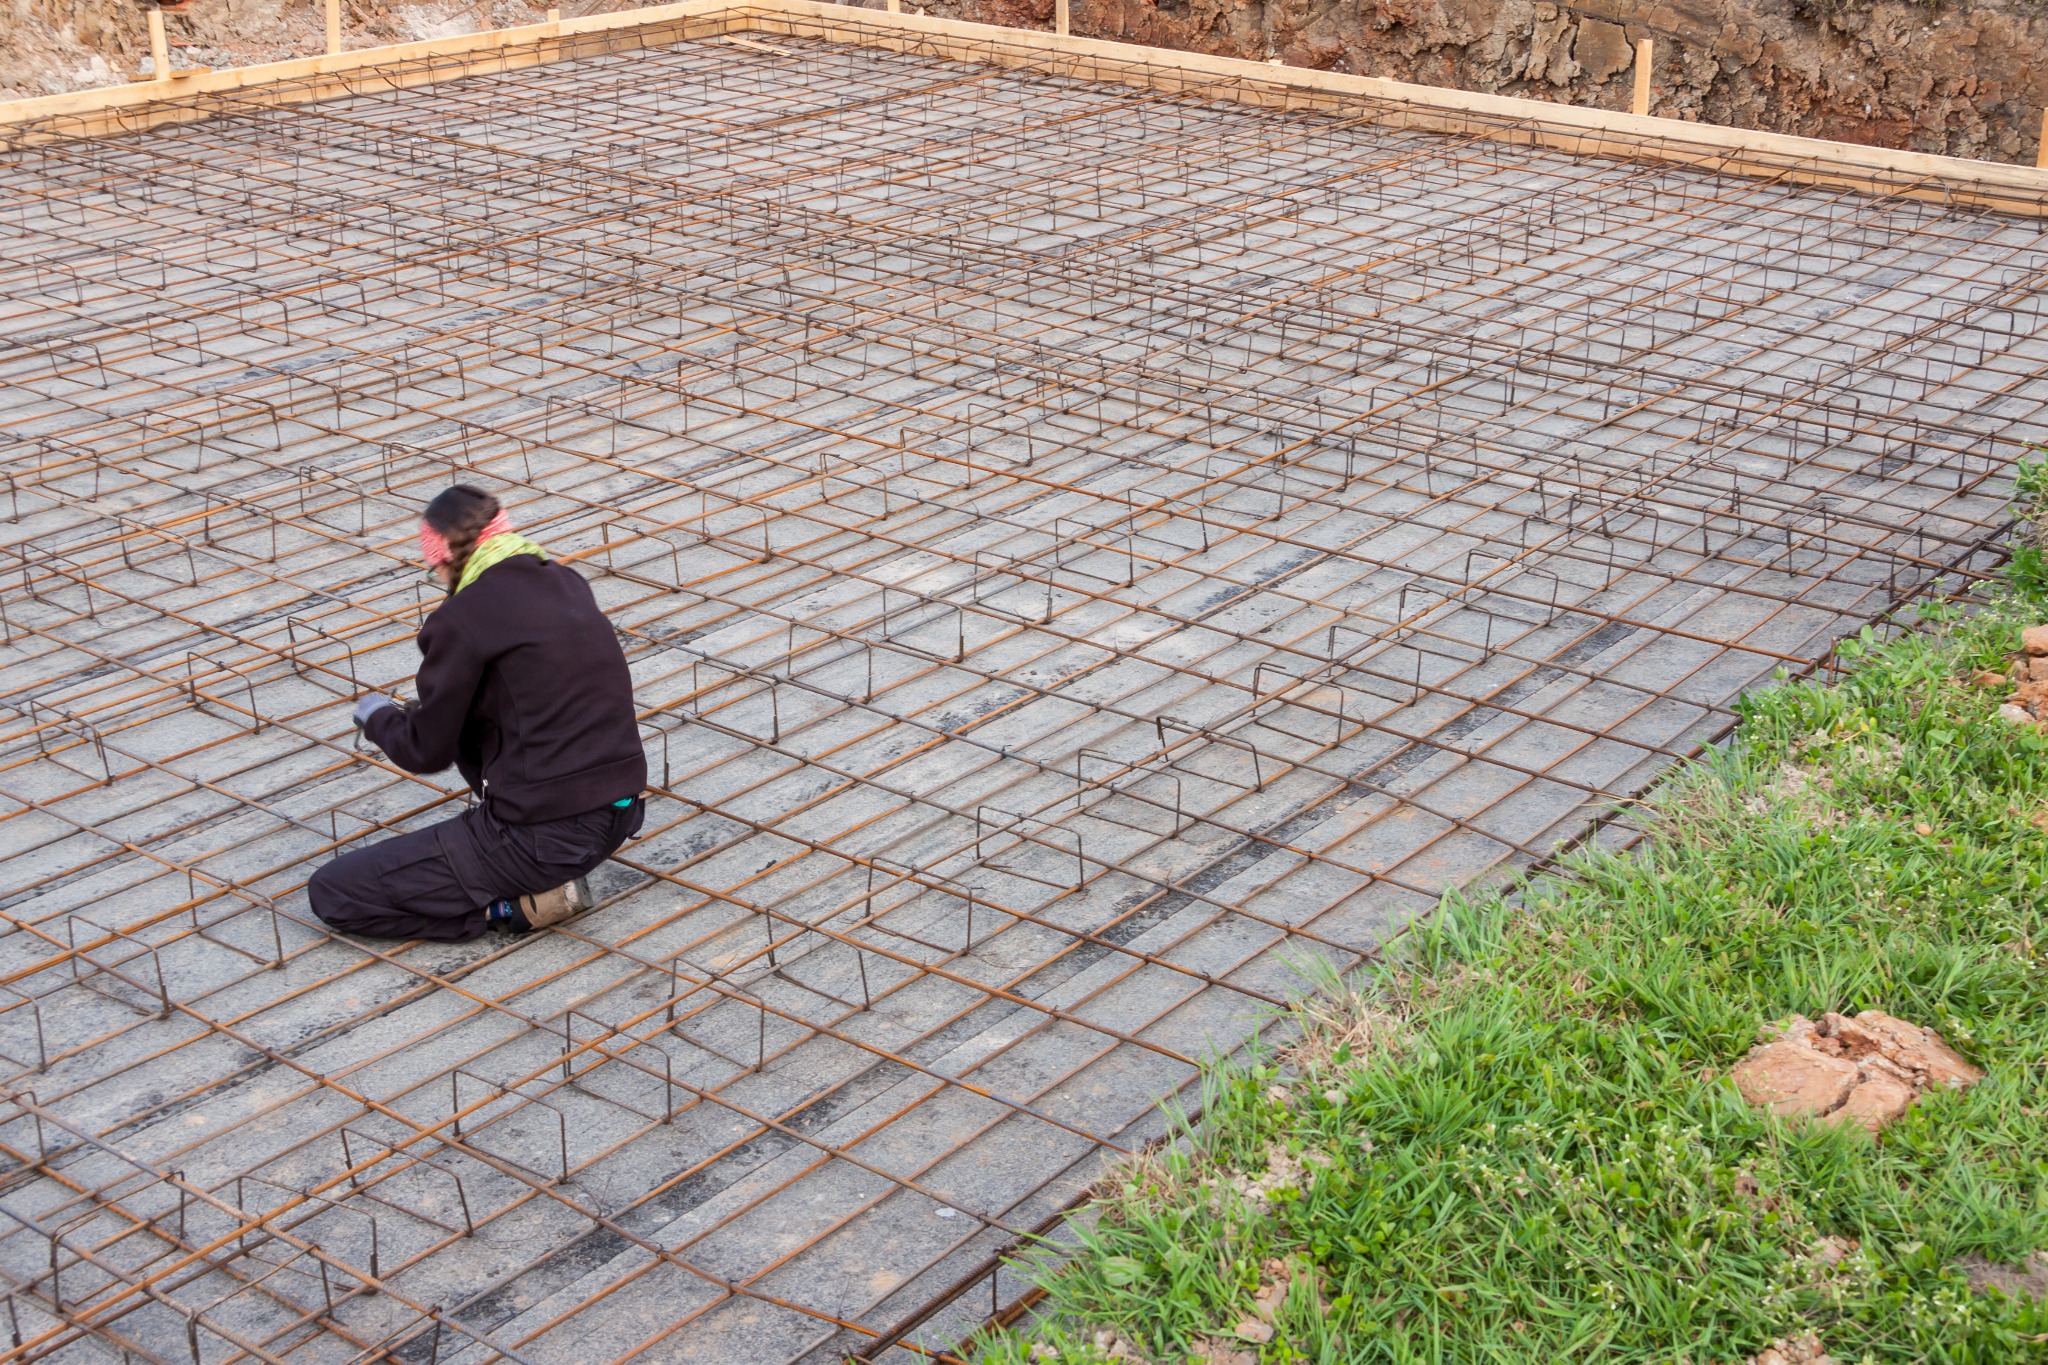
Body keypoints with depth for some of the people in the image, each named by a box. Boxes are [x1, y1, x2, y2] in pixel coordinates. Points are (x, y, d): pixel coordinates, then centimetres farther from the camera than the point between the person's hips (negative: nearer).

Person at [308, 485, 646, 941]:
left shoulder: (463, 618, -11)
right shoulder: (568, 584, 10)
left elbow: (426, 752, -2)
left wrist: (376, 716, 19)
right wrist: (428, 710, 29)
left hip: (545, 835, -7)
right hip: (621, 815, 8)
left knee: (331, 893, 1)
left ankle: (520, 905, -3)